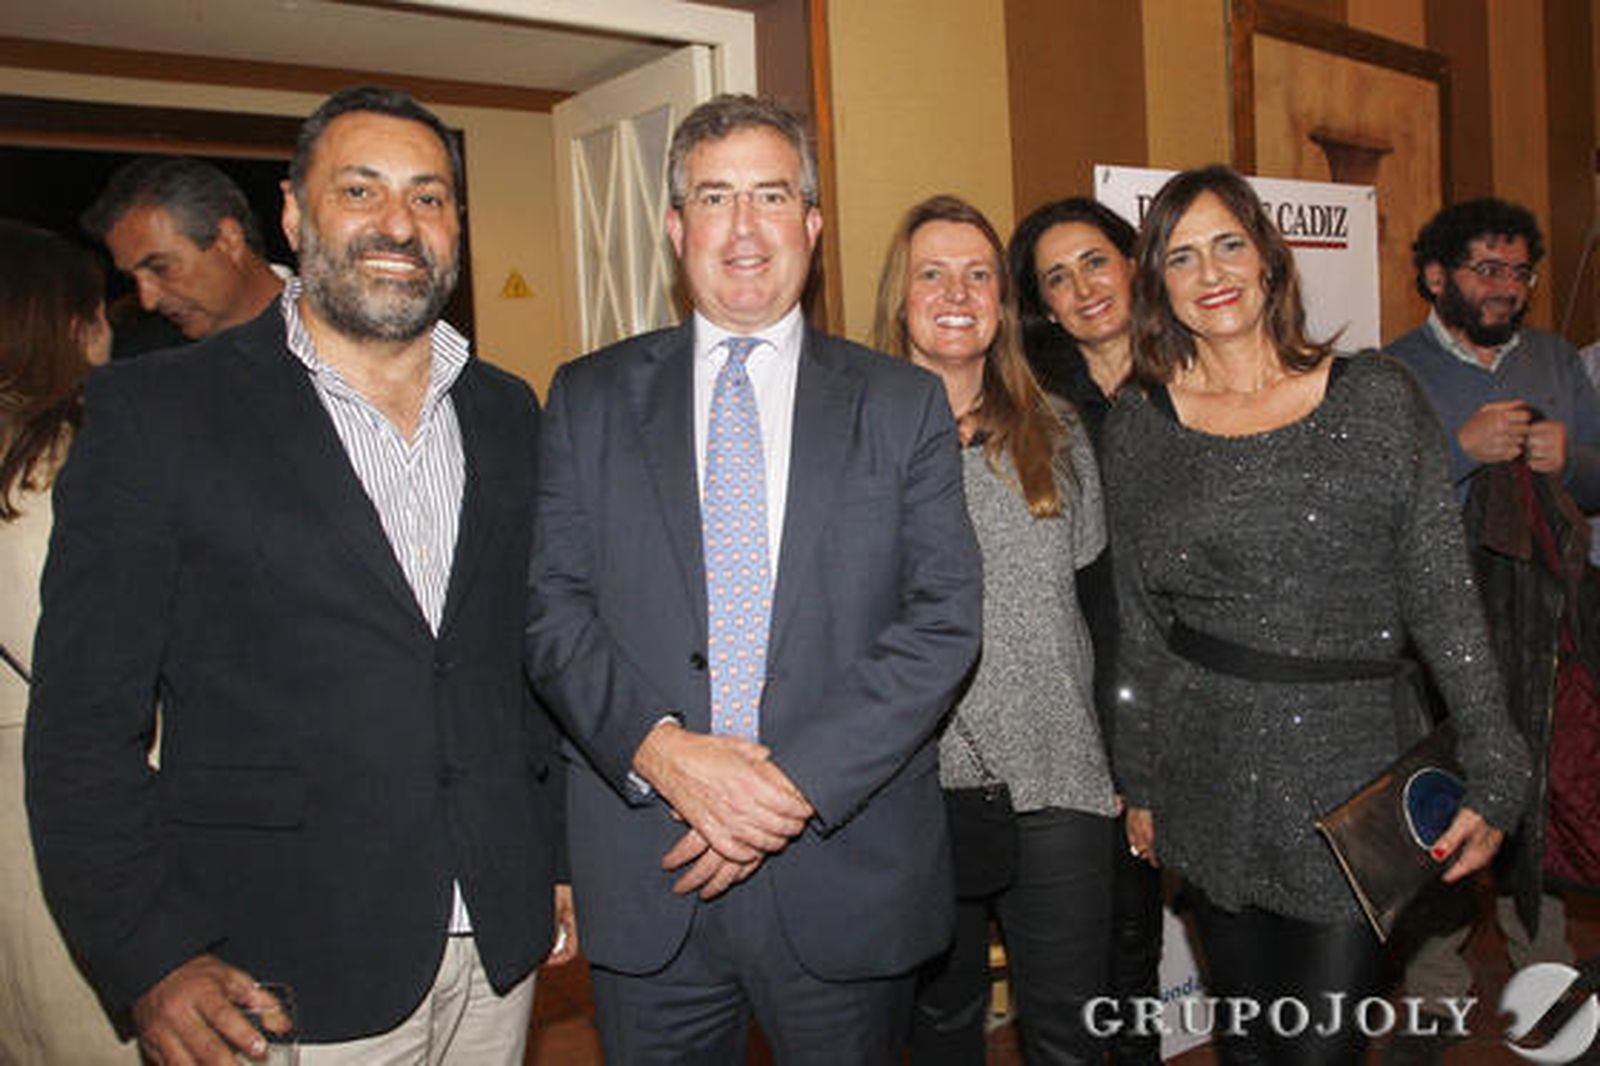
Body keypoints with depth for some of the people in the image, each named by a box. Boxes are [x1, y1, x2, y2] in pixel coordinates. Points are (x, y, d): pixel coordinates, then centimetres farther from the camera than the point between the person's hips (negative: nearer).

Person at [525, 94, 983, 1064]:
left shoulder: (904, 404, 2)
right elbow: (554, 609, -1)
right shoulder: (590, 399, 6)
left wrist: (801, 779, -14)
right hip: (647, 879, 1)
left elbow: (945, 618, -5)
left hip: (848, 880, 0)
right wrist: (660, 748, -16)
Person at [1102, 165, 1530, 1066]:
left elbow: (1445, 600, -1)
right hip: (1210, 780, 2)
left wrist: (1493, 777, -2)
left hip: (1352, 768, -1)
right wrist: (1140, 787, 9)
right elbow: (1140, 625, 7)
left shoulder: (1378, 399, -1)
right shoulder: (1140, 428, 3)